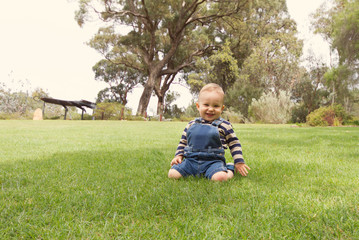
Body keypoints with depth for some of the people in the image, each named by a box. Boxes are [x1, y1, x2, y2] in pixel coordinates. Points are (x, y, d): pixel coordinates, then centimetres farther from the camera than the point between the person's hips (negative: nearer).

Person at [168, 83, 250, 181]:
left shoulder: (224, 125, 4)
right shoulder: (191, 125, 13)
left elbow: (234, 144, 10)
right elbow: (183, 142, 23)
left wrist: (239, 162, 3)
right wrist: (179, 155, 8)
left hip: (213, 161, -3)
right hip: (191, 160, 3)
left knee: (220, 177, -33)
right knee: (172, 174, -18)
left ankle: (230, 170, 1)